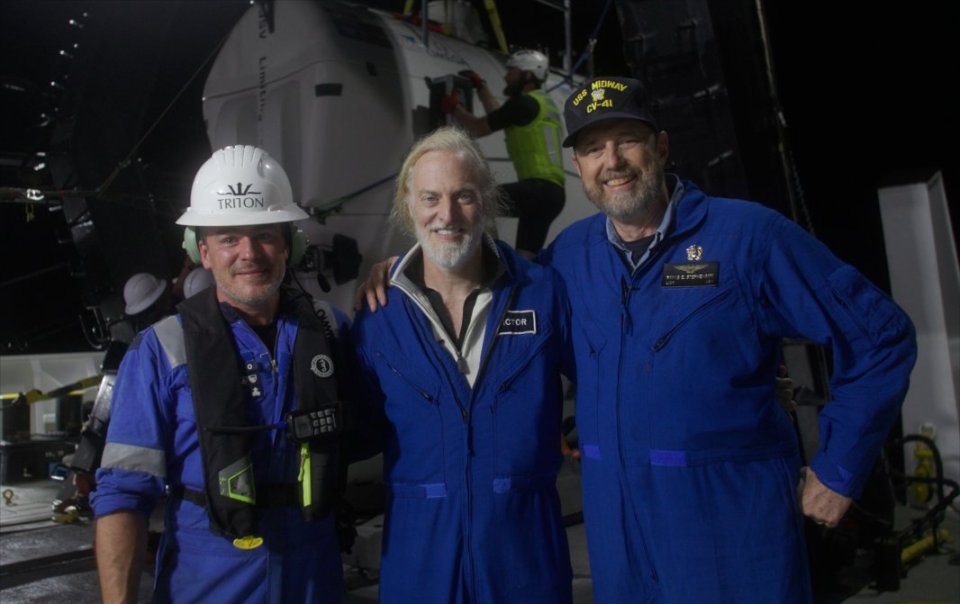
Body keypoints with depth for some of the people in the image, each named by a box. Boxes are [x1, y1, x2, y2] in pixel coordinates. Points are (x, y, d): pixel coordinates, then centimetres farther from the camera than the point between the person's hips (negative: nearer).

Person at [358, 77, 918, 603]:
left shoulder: (746, 234, -9)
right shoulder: (570, 254, 5)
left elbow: (879, 335, -4)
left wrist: (839, 469, -4)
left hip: (732, 519, -4)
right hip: (616, 530, 4)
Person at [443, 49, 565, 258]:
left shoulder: (525, 102, -6)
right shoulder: (540, 103, 23)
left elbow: (478, 129, -2)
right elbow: (499, 117, 36)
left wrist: (454, 107, 13)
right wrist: (480, 86, 41)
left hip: (540, 188, -10)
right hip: (552, 192, 10)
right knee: (525, 259, 11)